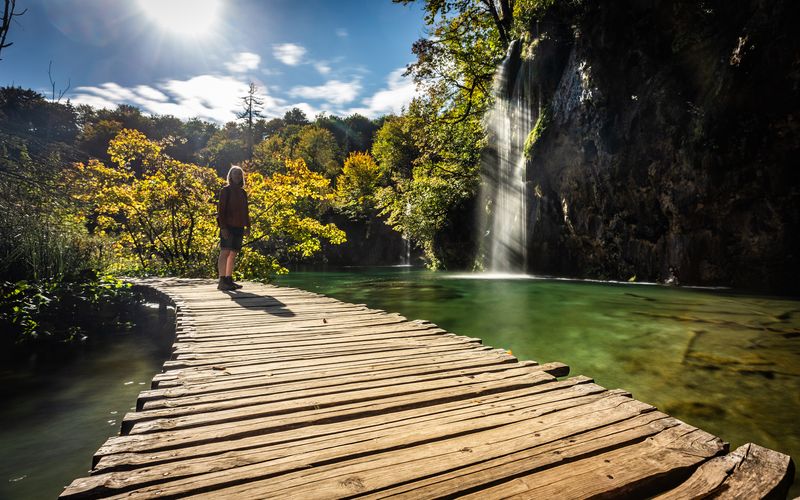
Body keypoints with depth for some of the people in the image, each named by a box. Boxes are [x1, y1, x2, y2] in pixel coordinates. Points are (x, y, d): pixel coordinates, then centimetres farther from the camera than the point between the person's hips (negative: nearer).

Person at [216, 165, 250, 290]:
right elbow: (221, 209, -6)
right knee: (225, 252, -10)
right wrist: (223, 227, -16)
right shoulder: (226, 190, 0)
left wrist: (247, 226, 13)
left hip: (239, 227, 6)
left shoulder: (243, 193, 19)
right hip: (228, 227, -6)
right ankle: (222, 281, -12)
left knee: (233, 253, 7)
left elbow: (246, 211, 21)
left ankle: (229, 280, 12)